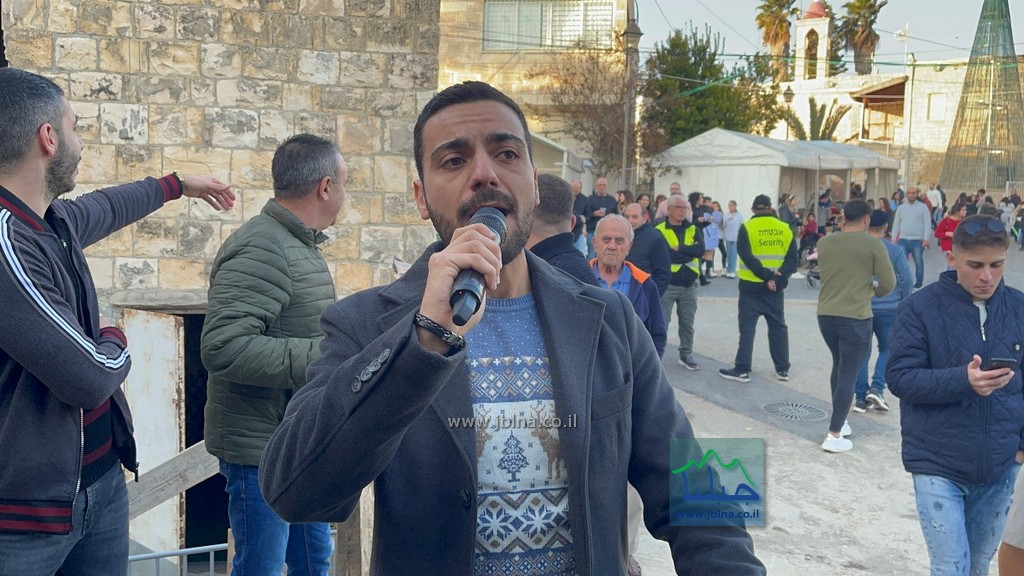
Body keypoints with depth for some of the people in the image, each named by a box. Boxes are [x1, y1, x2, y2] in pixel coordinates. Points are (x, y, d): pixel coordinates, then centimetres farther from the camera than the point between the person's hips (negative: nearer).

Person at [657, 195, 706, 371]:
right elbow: (666, 255, -20)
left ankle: (686, 355, 25)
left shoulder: (693, 230, 8)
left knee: (687, 323, 12)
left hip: (688, 285, 5)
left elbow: (701, 250, -9)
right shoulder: (659, 231, -6)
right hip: (667, 284, -4)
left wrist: (680, 248, -17)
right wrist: (690, 254, -11)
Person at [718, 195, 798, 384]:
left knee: (747, 327, 1)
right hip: (776, 288, 3)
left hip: (751, 286, -3)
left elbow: (747, 257, -17)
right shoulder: (785, 229, 3)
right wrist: (777, 279, -13)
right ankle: (783, 369, 18)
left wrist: (767, 276, -17)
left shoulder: (747, 227, -7)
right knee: (778, 326, 13)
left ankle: (742, 369, -1)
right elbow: (793, 260, -3)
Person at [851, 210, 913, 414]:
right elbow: (907, 280, -6)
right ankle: (877, 388, -2)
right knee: (887, 349, 15)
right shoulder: (895, 250, -6)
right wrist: (902, 302, 9)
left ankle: (861, 397, 8)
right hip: (888, 308, -1)